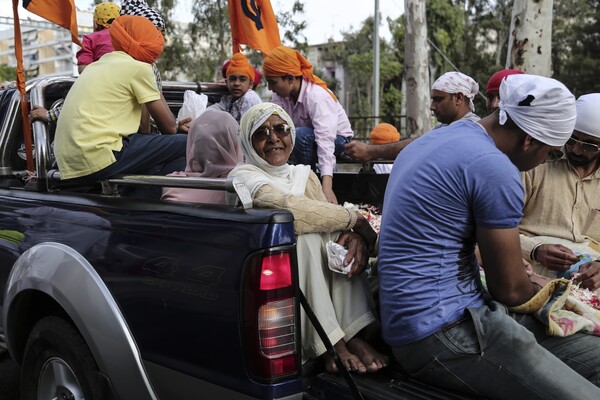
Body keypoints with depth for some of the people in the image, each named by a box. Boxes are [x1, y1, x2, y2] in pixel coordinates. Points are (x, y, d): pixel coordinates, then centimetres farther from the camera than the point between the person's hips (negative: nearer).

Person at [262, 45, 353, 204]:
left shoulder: (317, 96, -32)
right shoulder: (280, 94, -11)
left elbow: (325, 141, -42)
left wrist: (327, 187, -52)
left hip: (336, 139, -6)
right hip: (307, 136, 6)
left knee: (300, 135, -34)